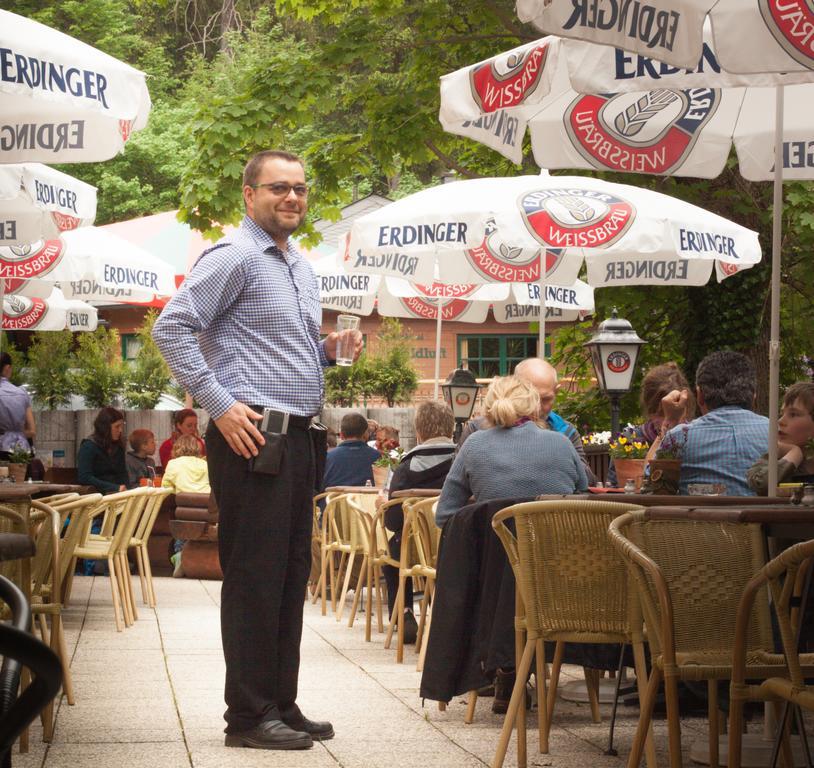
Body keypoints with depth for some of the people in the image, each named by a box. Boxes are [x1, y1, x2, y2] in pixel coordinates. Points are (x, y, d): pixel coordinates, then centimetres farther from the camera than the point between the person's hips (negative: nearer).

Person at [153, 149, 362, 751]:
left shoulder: (302, 268, 21)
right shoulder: (234, 257, -8)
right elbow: (172, 328, -14)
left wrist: (327, 350, 10)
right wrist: (220, 404, -18)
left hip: (298, 438, 9)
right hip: (253, 438, -9)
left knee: (293, 573, 11)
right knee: (255, 576, -6)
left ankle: (282, 704, 19)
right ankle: (249, 716, -1)